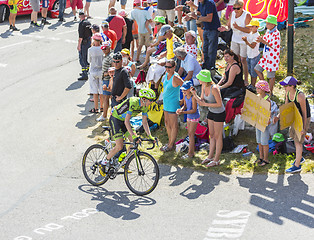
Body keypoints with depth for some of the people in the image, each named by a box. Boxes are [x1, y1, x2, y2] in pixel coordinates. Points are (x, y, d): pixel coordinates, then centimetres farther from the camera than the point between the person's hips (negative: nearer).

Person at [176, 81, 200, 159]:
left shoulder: (193, 97, -26)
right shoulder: (185, 95, -2)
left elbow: (194, 110, -25)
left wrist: (183, 112, -33)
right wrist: (181, 109, -12)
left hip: (194, 117, -8)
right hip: (189, 116, 8)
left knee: (191, 134, -5)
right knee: (190, 134, 13)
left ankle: (190, 153, 1)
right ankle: (192, 151, 22)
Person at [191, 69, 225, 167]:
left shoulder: (214, 88, -30)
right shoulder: (204, 86, -5)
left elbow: (219, 104, -25)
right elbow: (202, 100, 3)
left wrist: (205, 104, -23)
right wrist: (195, 95, -15)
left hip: (219, 114, -8)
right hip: (211, 112, 8)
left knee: (218, 136, 3)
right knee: (212, 135, 17)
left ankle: (216, 160, 12)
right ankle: (210, 156, 29)